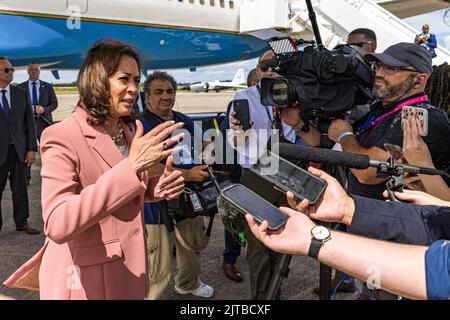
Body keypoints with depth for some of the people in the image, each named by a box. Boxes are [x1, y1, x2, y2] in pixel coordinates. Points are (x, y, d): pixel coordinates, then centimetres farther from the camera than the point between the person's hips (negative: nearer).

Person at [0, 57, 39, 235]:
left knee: (20, 187, 7)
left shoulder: (21, 95, 9)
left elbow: (29, 123, 6)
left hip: (19, 149, 2)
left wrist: (31, 149, -1)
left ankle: (22, 222, 18)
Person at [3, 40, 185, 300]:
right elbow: (57, 225, -31)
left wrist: (159, 187, -8)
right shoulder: (63, 137, -20)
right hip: (86, 281, -7)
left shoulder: (128, 130, 4)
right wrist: (130, 168, -38)